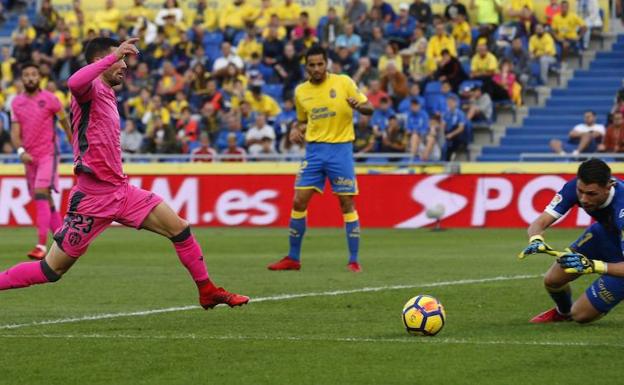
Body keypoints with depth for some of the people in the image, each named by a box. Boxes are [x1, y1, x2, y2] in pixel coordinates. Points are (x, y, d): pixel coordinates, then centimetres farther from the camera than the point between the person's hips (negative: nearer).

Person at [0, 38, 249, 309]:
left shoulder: (107, 94, 17)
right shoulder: (91, 89, -10)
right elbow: (74, 83, -37)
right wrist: (114, 55, -37)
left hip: (120, 190, 9)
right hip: (92, 197, -8)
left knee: (179, 228, 3)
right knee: (52, 270, -5)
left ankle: (207, 292, 14)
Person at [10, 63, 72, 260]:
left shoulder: (49, 99, -4)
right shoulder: (16, 103, 6)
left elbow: (64, 121, 8)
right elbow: (15, 131, 2)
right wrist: (21, 151, -16)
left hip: (48, 154, -5)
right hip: (29, 156, 5)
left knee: (41, 193, -20)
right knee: (45, 200, 10)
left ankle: (42, 245, -26)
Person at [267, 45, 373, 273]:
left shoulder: (343, 82, -3)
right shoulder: (301, 91, 8)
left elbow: (369, 109, -1)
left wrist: (358, 106, -23)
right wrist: (296, 130, 0)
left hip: (340, 149, -3)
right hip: (314, 150, 3)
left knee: (347, 203, -5)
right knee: (299, 202, -1)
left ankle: (354, 260, 1)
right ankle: (293, 258, 10)